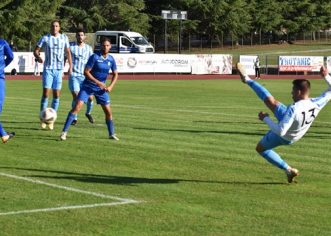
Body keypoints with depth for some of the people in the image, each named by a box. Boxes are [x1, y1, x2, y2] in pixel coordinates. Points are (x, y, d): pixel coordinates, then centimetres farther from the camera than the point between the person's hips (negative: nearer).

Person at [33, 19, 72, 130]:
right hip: (48, 69, -2)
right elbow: (36, 50, 1)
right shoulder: (45, 38, -1)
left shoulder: (64, 38, 5)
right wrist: (38, 57, -21)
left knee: (56, 95, 2)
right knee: (46, 93, -9)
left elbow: (68, 52, 14)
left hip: (59, 70, 2)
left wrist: (70, 66, 7)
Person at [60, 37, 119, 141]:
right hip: (88, 86, -5)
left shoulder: (111, 59, -1)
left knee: (108, 111, 5)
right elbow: (86, 72, -17)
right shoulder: (95, 57, -16)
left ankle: (112, 134, 22)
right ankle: (64, 132, -13)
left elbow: (115, 74, 10)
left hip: (101, 88, 5)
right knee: (77, 107, -15)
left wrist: (110, 86, -5)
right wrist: (98, 82, -22)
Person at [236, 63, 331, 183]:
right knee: (270, 101, 16)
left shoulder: (294, 109, -45)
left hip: (284, 137, -7)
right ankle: (247, 80, 34)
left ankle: (288, 170, 21)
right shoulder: (316, 104, -27)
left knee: (260, 148, 20)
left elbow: (280, 131, -43)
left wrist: (265, 119, -31)